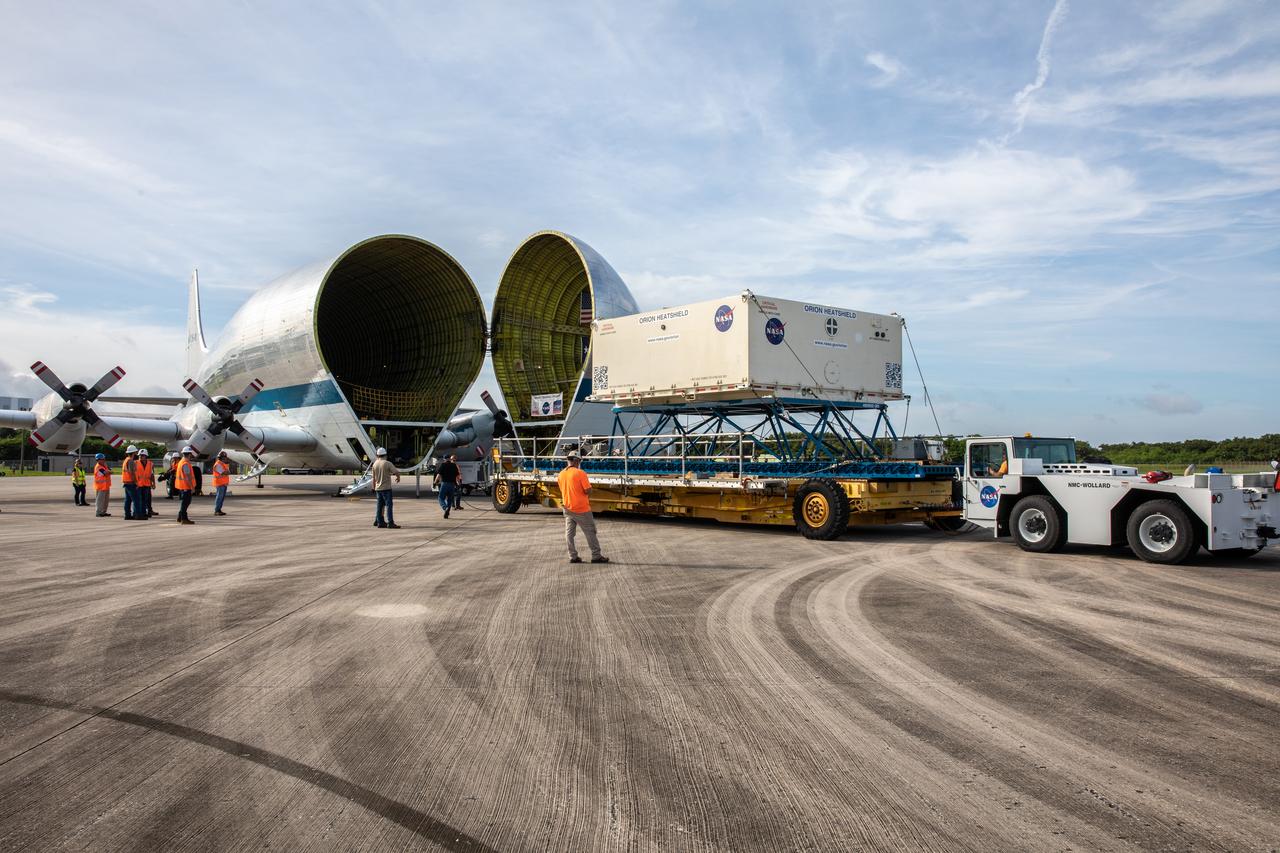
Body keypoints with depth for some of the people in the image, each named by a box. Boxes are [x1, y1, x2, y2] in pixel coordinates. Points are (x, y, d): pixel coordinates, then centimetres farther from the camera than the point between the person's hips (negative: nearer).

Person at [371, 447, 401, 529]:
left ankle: (379, 522, 14)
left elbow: (374, 478, 11)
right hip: (386, 488, -6)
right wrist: (398, 478, 9)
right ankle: (390, 523, -10)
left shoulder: (375, 464, 6)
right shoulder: (387, 463, -11)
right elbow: (396, 472, -13)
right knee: (389, 505, -6)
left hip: (378, 488, 6)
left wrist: (373, 488, 19)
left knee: (380, 505, 12)